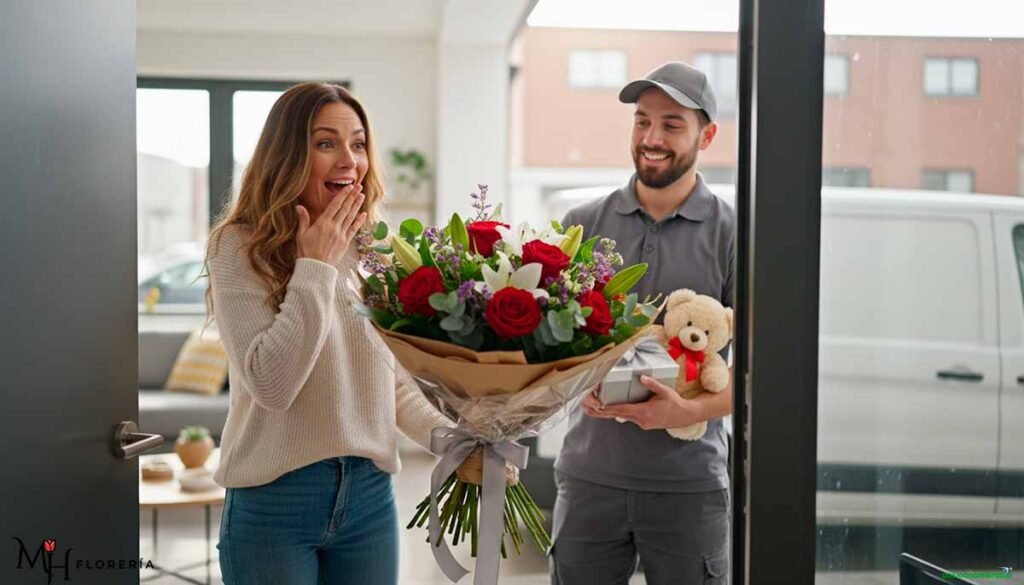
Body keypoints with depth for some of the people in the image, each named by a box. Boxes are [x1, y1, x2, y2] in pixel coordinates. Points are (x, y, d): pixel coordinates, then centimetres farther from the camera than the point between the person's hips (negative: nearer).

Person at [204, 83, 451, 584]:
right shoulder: (239, 246, -8)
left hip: (370, 494, 5)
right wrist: (316, 266, -14)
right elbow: (271, 383, -17)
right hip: (274, 500, -4)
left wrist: (453, 439, -4)